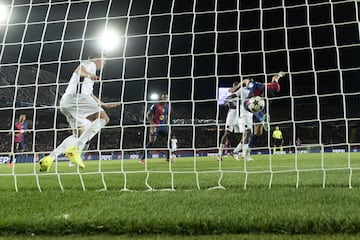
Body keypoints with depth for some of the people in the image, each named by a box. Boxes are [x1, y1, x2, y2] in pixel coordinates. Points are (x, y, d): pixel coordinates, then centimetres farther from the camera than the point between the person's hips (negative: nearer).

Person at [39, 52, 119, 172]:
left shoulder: (89, 72, 39)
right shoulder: (90, 63, 9)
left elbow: (90, 95, 46)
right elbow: (79, 70, -16)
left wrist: (105, 105, 49)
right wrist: (88, 74, -38)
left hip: (66, 102, 10)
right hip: (75, 96, -10)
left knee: (79, 135, 14)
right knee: (103, 117, -19)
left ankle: (49, 158, 3)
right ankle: (76, 150, -31)